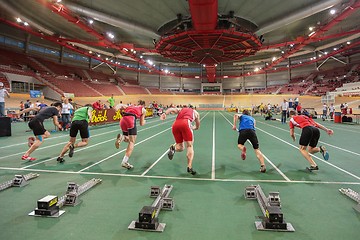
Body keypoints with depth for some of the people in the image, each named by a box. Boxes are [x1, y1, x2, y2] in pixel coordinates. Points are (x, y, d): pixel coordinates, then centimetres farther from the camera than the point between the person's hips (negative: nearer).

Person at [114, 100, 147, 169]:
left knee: (129, 140, 22)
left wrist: (117, 108, -7)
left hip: (123, 120, 5)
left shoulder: (130, 107, 34)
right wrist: (144, 121, 45)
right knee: (132, 142, 1)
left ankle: (122, 137, -11)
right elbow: (141, 124, 23)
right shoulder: (143, 110, 24)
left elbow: (121, 105, 14)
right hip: (131, 120, -5)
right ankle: (124, 162, -10)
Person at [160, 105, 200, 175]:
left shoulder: (180, 109, 36)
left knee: (180, 147, 17)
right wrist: (192, 128, 60)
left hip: (175, 124, 3)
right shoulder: (195, 112, 34)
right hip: (185, 123, -3)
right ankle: (189, 167, -6)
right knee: (190, 146, 7)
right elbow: (197, 127, 41)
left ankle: (173, 147, -16)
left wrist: (165, 113, -2)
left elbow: (172, 109, 14)